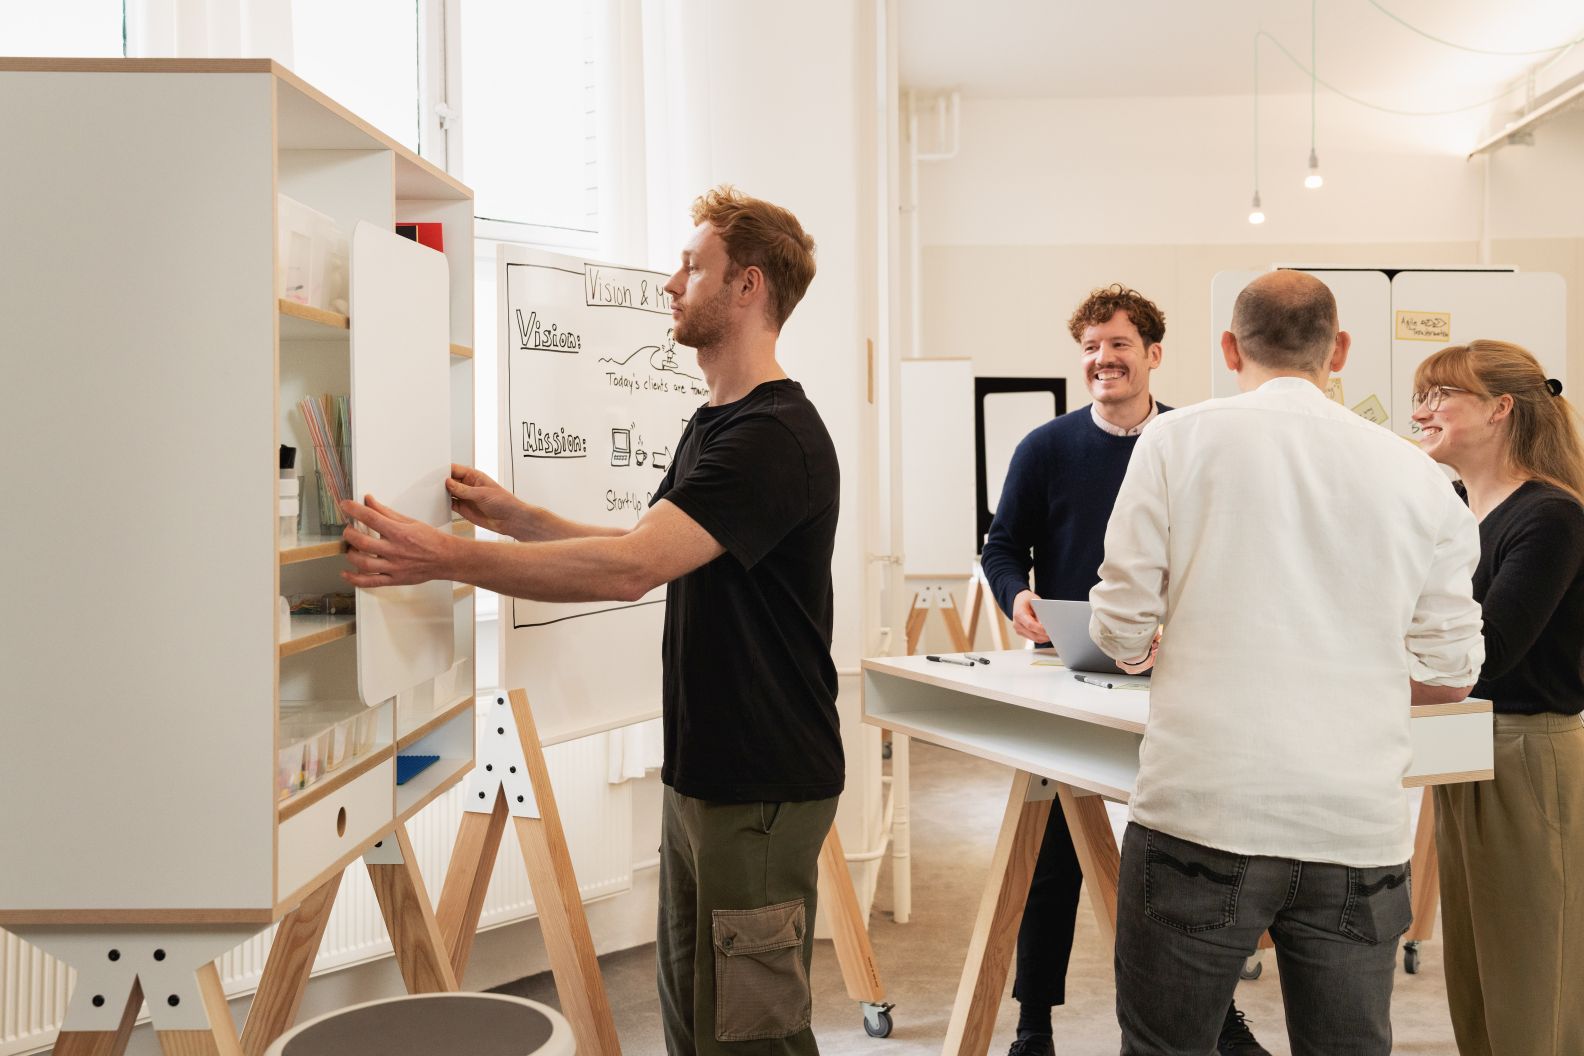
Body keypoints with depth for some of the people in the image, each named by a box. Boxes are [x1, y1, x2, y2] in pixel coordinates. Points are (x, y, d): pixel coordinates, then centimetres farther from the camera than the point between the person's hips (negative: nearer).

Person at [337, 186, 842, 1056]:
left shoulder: (774, 437, -21)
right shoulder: (713, 425, 14)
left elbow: (631, 568, -31)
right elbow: (645, 552, 20)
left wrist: (447, 557, -30)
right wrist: (516, 518, 9)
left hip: (762, 786, -10)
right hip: (699, 771, 10)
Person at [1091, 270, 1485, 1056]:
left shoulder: (1177, 440, -1)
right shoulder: (1416, 475, 6)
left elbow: (1121, 634, -1)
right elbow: (1450, 673, 9)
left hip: (1204, 818, -2)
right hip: (1358, 834, 3)